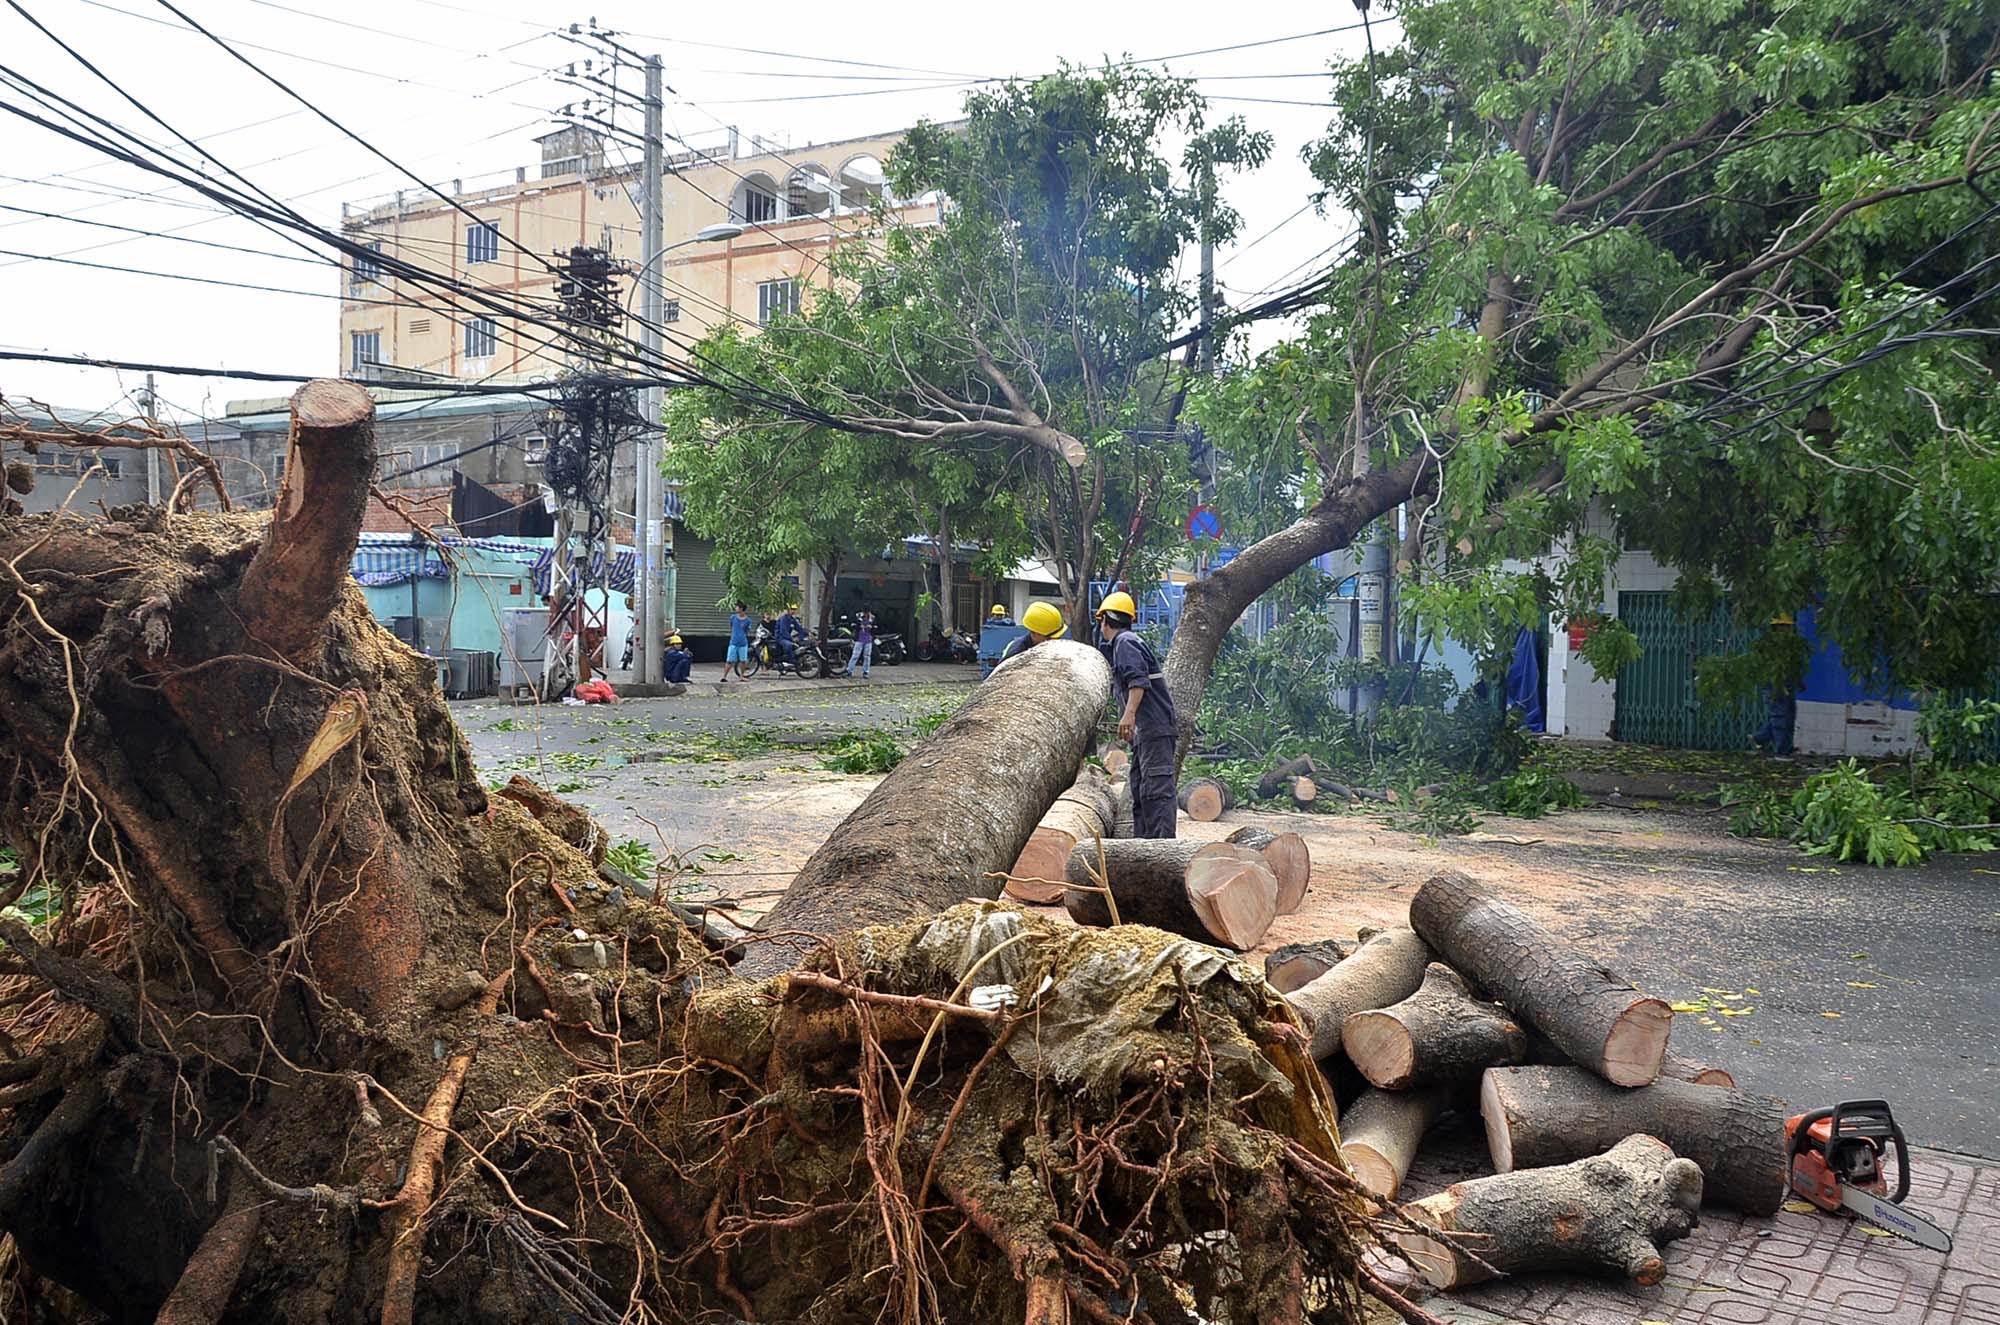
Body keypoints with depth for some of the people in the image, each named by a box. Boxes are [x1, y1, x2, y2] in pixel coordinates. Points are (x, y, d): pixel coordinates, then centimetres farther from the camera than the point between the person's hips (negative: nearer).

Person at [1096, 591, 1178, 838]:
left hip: (1154, 728, -11)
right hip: (1146, 732, 11)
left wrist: (1129, 715, -30)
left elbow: (1139, 680, -21)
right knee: (1140, 788, 13)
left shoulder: (1125, 642, -7)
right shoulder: (1128, 641, 24)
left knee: (1157, 787, -15)